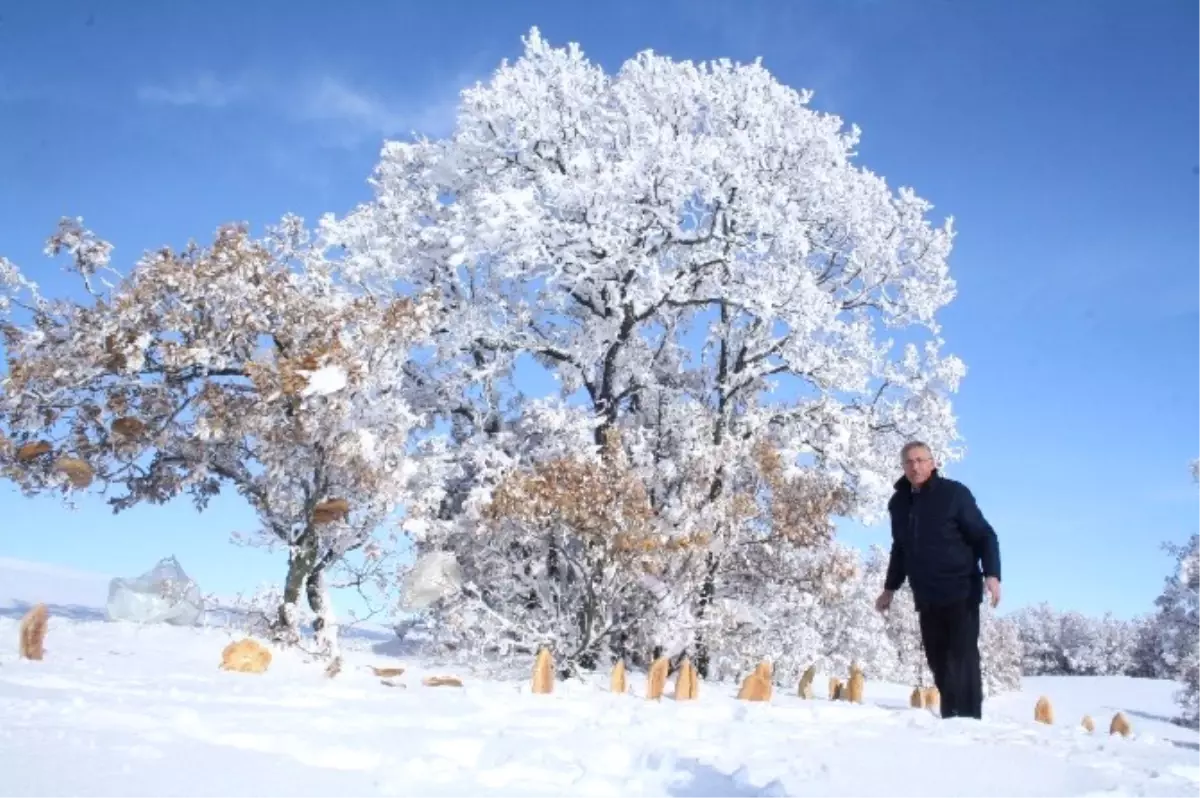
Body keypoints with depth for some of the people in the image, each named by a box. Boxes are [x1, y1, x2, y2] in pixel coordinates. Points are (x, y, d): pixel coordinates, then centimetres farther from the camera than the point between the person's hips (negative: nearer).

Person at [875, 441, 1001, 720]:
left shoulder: (954, 493, -7)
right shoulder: (898, 503, 8)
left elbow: (985, 536, -7)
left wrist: (991, 574, -20)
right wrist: (890, 588, 21)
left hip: (961, 592, -5)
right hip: (926, 597, 5)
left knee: (963, 657, -6)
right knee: (938, 660, 7)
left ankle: (969, 718, -1)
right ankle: (950, 716, 15)